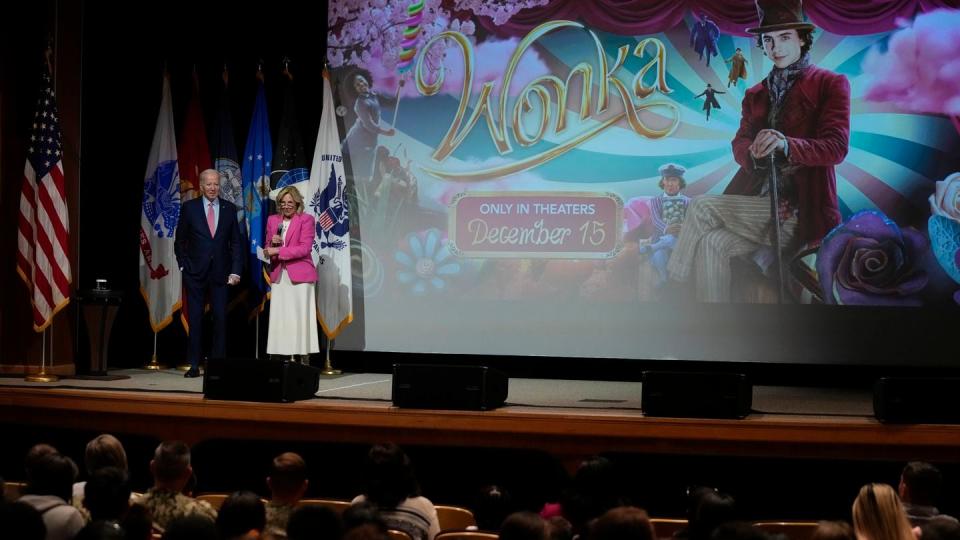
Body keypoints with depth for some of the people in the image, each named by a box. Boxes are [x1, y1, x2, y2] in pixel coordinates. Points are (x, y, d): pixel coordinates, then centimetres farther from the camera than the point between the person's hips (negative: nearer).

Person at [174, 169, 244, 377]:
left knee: (220, 319, -1)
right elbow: (180, 241, 7)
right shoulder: (189, 208, 2)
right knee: (195, 319, 1)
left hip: (220, 273, 1)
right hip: (195, 273, -1)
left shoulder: (229, 208, 5)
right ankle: (194, 365, 5)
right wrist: (184, 266, 0)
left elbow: (236, 242, 6)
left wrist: (236, 271, -2)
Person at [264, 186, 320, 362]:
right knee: (280, 319, -1)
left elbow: (305, 248, -10)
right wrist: (272, 243, -3)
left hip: (299, 275, -4)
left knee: (299, 319, -6)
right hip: (278, 276, 4)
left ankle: (303, 359, -5)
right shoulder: (272, 220, 15)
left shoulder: (306, 220, 0)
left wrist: (278, 251, -13)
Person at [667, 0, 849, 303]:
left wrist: (787, 145, -31)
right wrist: (753, 152, -19)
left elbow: (836, 147, -11)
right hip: (758, 206, 5)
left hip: (799, 210, -5)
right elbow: (739, 146, 8)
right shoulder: (756, 95, 19)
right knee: (712, 243, -23)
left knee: (701, 208, -21)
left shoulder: (830, 85, 1)